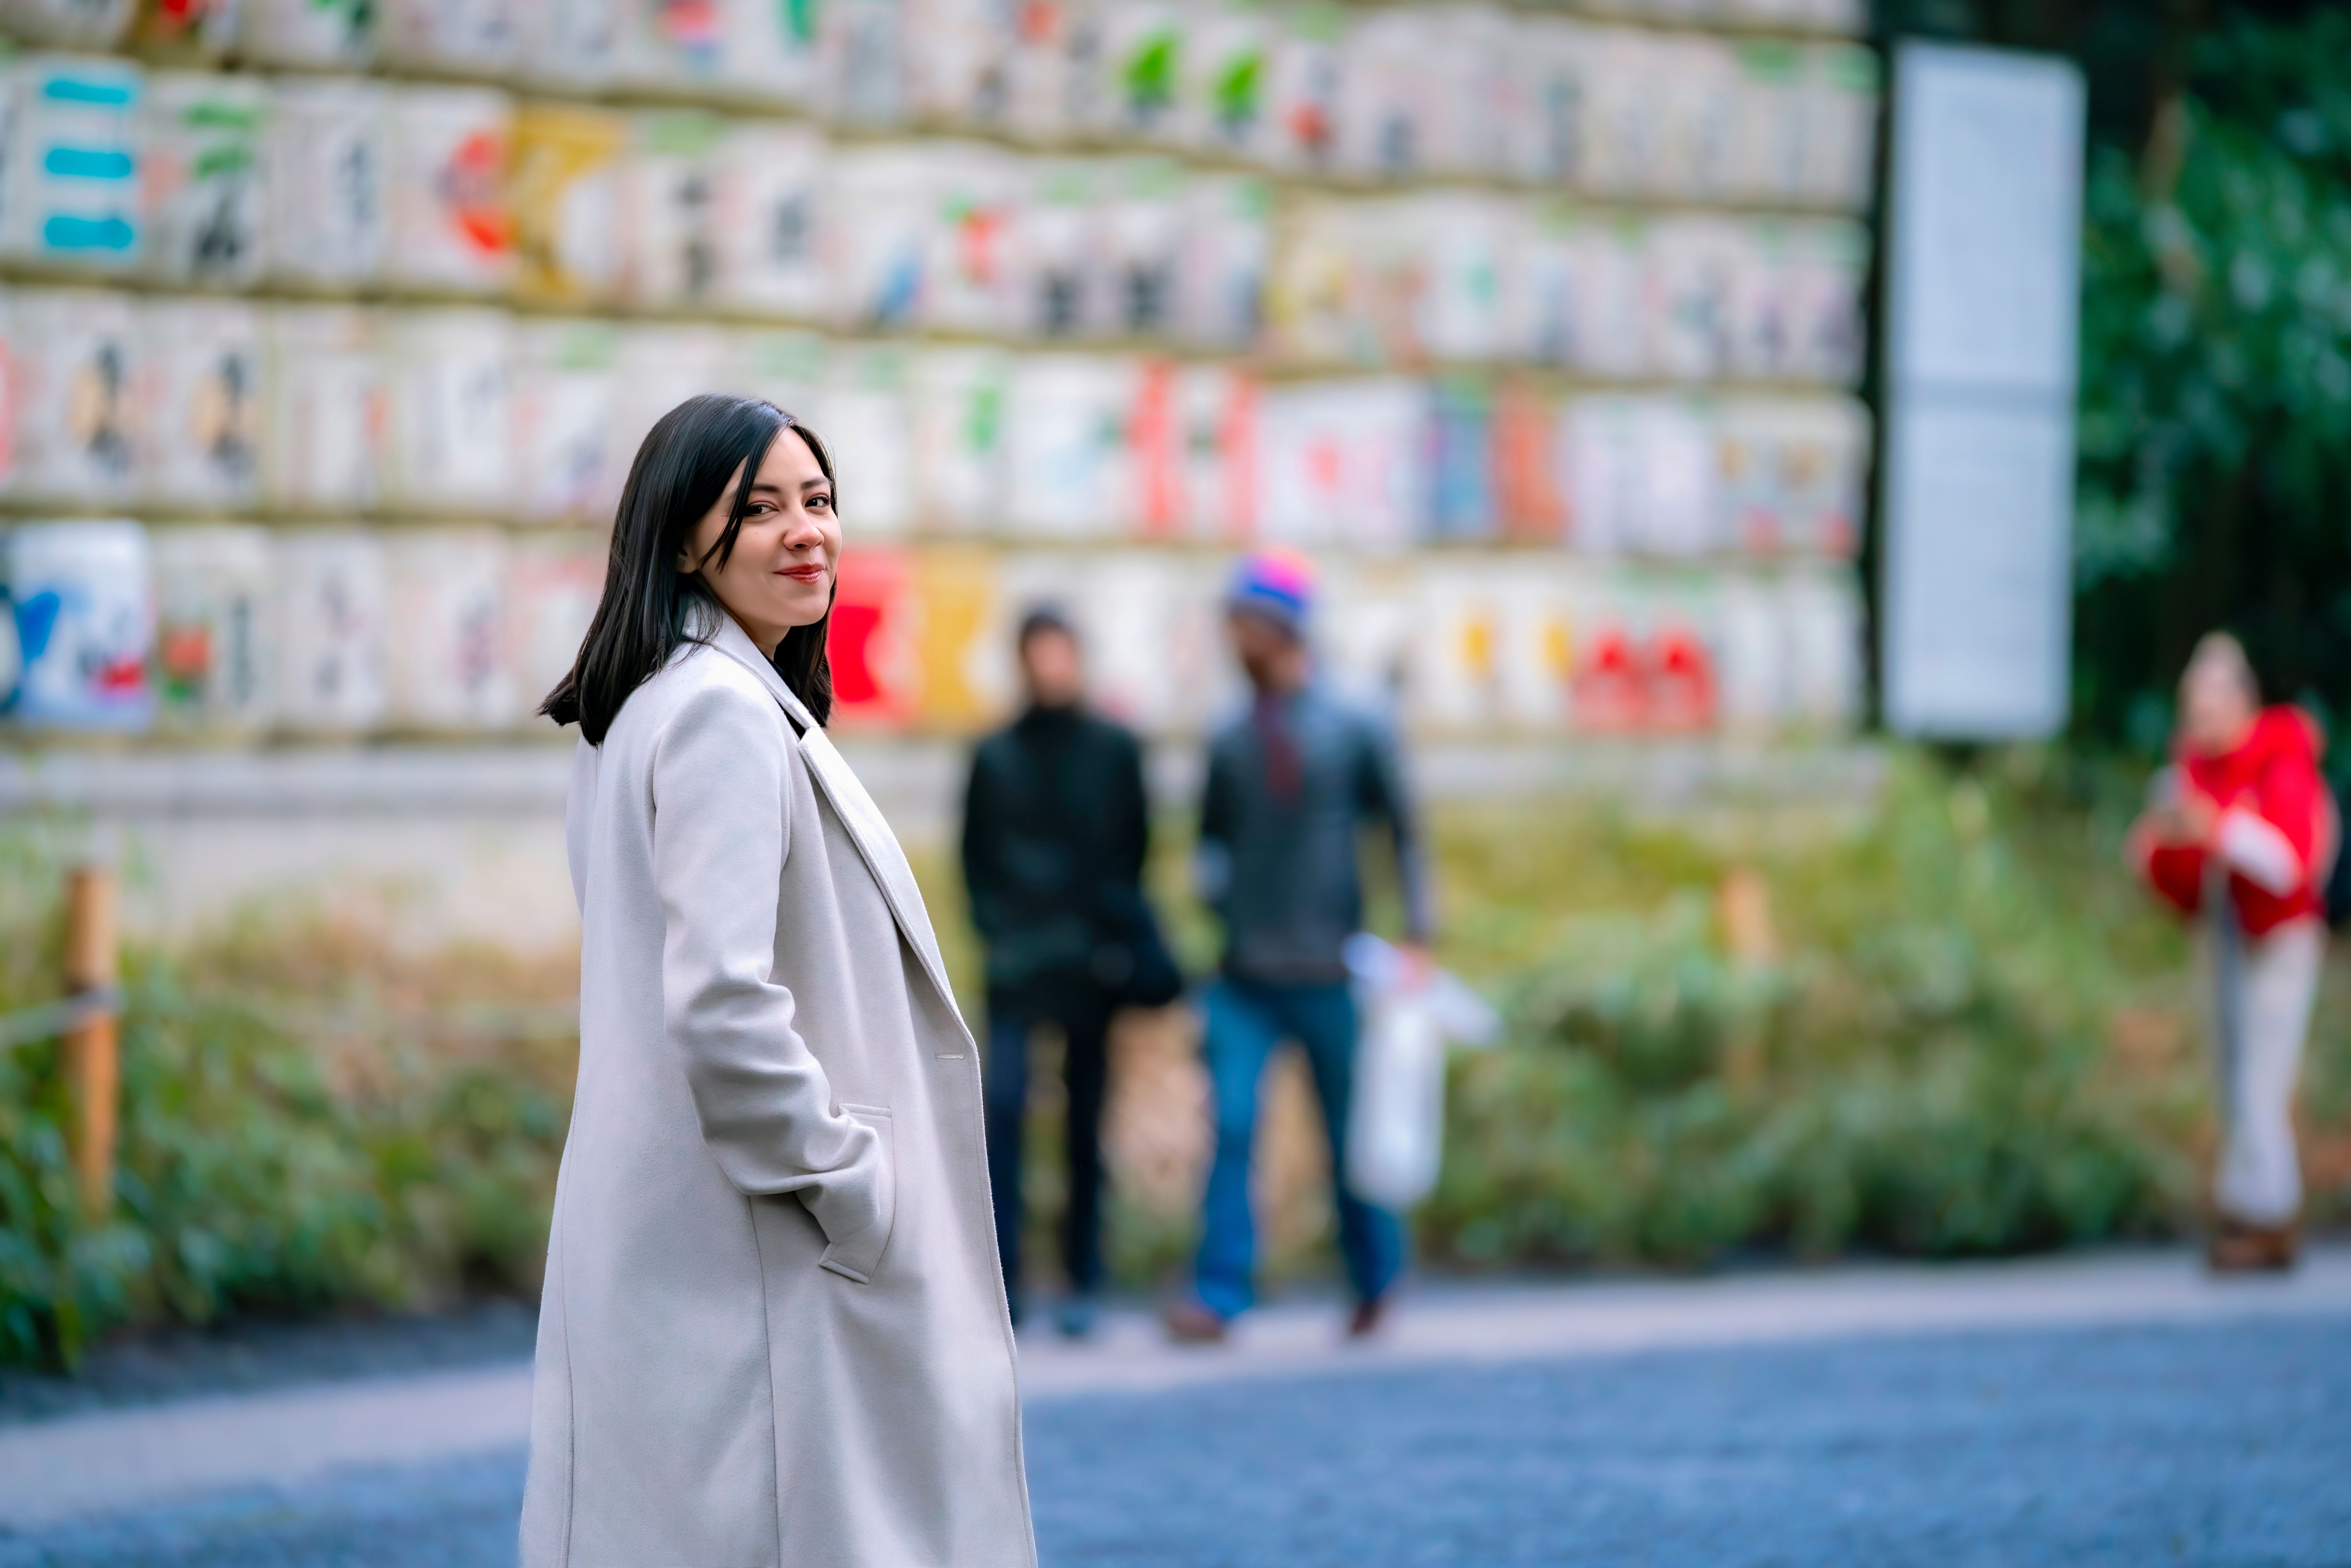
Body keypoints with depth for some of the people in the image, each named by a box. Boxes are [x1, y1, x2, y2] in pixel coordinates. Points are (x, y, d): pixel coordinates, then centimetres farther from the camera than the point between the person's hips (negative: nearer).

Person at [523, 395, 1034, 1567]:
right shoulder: (725, 711, -14)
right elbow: (723, 1009, -24)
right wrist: (860, 1195, -14)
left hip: (665, 1241, 10)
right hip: (752, 1274, -10)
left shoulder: (648, 707, 17)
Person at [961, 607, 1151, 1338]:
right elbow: (975, 857, 8)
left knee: (1086, 1125, 4)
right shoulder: (995, 756, 7)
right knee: (1002, 1107, -13)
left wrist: (1115, 935, 2)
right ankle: (1002, 1277, -12)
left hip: (1091, 966, 0)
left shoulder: (1115, 750, 6)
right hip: (1016, 965, 0)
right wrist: (995, 930, -4)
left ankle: (1082, 1285, 9)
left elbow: (1134, 848, 9)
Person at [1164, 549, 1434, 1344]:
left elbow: (1404, 832, 4)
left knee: (1350, 1137, 7)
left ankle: (1376, 1283, 28)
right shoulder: (1230, 742, 8)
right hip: (1245, 979, 2)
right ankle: (1220, 1296, -14)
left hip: (1329, 975, -2)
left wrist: (1416, 936, -3)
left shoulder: (1357, 732, 0)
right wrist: (1214, 883, 1)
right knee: (1232, 1125, -12)